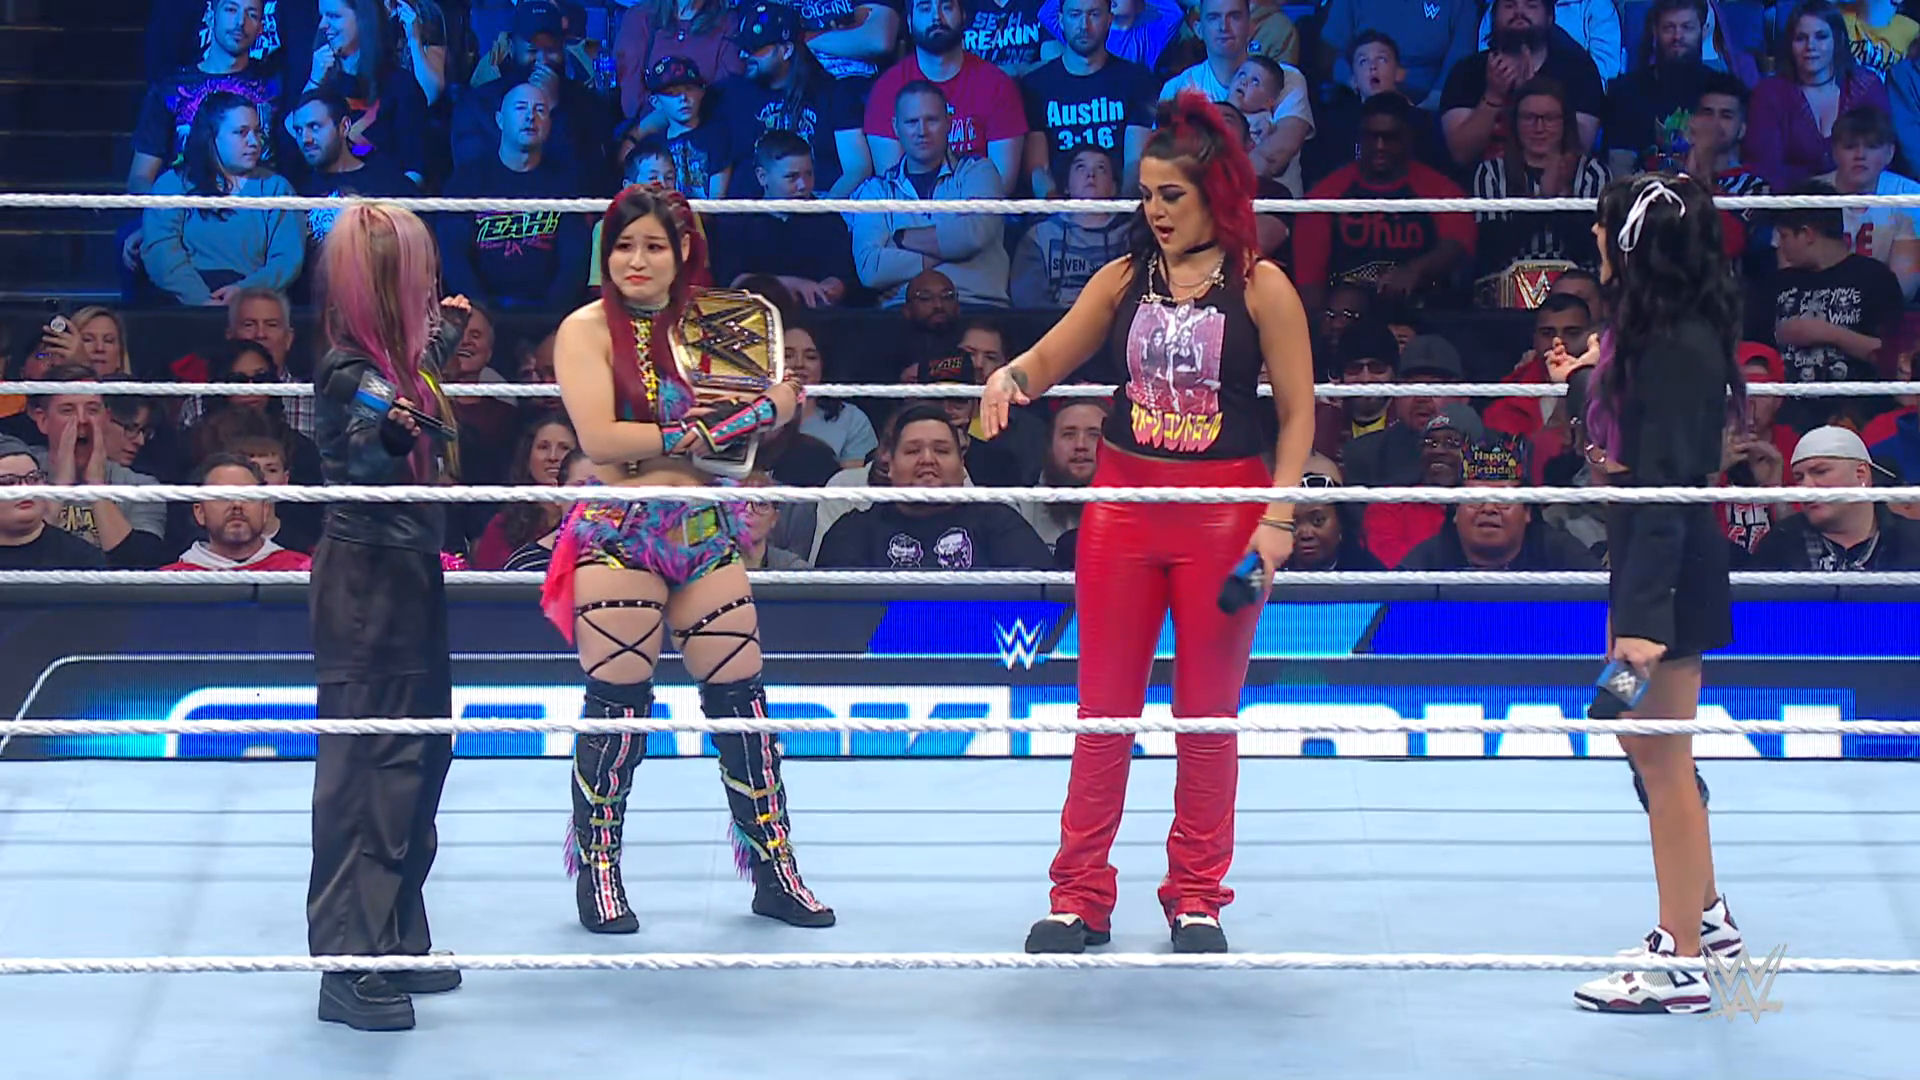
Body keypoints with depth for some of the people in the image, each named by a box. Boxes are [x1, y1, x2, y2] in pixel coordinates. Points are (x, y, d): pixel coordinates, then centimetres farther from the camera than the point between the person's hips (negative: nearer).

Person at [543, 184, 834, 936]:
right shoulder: (587, 330, -3)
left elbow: (740, 425, 18)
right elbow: (599, 437, -16)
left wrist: (774, 409, -3)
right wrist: (701, 434, -16)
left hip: (706, 530, 4)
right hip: (620, 535, -4)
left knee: (740, 699, 4)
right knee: (616, 706, -2)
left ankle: (774, 869, 12)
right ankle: (597, 873, 12)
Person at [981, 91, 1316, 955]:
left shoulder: (1260, 288, -4)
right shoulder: (1125, 278, 5)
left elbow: (1297, 412, -3)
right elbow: (1050, 360, 10)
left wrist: (1278, 518, -11)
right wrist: (1011, 376, -13)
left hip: (1224, 512, -3)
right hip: (1123, 501, 3)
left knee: (1208, 715, 6)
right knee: (1103, 711, 5)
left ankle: (1196, 898, 17)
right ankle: (1080, 895, 13)